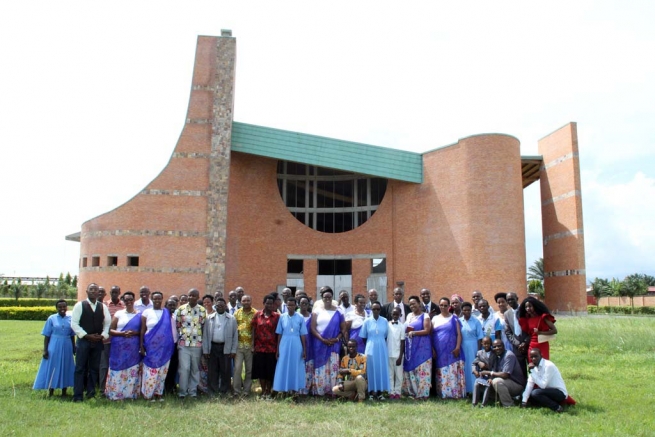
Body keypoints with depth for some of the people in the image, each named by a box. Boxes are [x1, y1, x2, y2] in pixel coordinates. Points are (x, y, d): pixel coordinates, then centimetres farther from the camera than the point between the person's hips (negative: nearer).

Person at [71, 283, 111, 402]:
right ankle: (78, 395, 5)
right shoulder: (79, 305, -3)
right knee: (80, 368, 0)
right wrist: (87, 336, -12)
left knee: (94, 368, 7)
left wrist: (103, 335, -7)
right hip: (83, 340, -3)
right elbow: (74, 323, -7)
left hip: (98, 342, 3)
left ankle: (91, 393, 17)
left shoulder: (103, 307, 7)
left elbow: (108, 323, 10)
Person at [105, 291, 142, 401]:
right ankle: (115, 394, 6)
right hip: (119, 348, 0)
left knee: (132, 371, 0)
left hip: (133, 348, 0)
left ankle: (130, 393, 9)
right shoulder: (118, 313, 6)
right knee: (118, 370, -2)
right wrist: (122, 333, -13)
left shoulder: (139, 315, 7)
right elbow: (111, 330, 3)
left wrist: (134, 333, -11)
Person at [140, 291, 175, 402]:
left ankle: (159, 392, 16)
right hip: (151, 347, -2)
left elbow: (171, 329, 8)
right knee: (151, 370, -1)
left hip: (164, 347, 2)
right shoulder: (147, 312, 1)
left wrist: (172, 345, 4)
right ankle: (149, 394, 10)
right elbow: (142, 330, 1)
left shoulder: (167, 313, 5)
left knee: (162, 371, 6)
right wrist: (141, 346, -4)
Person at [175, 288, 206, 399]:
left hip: (197, 344, 1)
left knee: (195, 369, 8)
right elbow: (177, 325, 8)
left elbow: (204, 327, 7)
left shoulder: (203, 310, 2)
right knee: (184, 368, -4)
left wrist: (200, 338, 4)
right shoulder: (181, 309, 2)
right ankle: (182, 392, 7)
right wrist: (181, 336, 2)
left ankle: (193, 391, 18)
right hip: (183, 344, -1)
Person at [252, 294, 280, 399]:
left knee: (270, 371, 5)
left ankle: (268, 391, 20)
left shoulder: (277, 316, 0)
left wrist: (278, 348, -3)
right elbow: (253, 330, 5)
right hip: (259, 347, 1)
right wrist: (253, 345, -1)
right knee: (260, 370, 7)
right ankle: (263, 391, 20)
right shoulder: (257, 315, 3)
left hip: (272, 348, -1)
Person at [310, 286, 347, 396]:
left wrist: (336, 339, -13)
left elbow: (343, 329, 4)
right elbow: (313, 328, -2)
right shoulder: (317, 310, 4)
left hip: (334, 344, 0)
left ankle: (332, 390, 3)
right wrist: (323, 339, -13)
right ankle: (319, 390, 4)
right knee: (320, 367, 0)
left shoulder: (338, 311, 5)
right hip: (320, 343, 0)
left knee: (333, 367, -1)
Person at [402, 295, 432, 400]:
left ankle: (422, 393, 1)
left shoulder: (425, 316, -3)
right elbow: (405, 329, 22)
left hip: (421, 347, -6)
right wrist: (407, 332, 1)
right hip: (410, 347, 6)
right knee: (409, 369, 8)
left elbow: (427, 331, -12)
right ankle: (411, 391, 16)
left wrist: (413, 333, -16)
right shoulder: (409, 315, 16)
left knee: (421, 370, -4)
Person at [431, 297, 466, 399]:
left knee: (453, 372, -5)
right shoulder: (435, 319, 10)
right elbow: (431, 335, 8)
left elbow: (459, 334, 2)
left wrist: (457, 348, -10)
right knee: (441, 373, 2)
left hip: (452, 351, -1)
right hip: (439, 351, 1)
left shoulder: (454, 319, 7)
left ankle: (455, 393, -2)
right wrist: (432, 349, -1)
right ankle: (443, 394, 6)